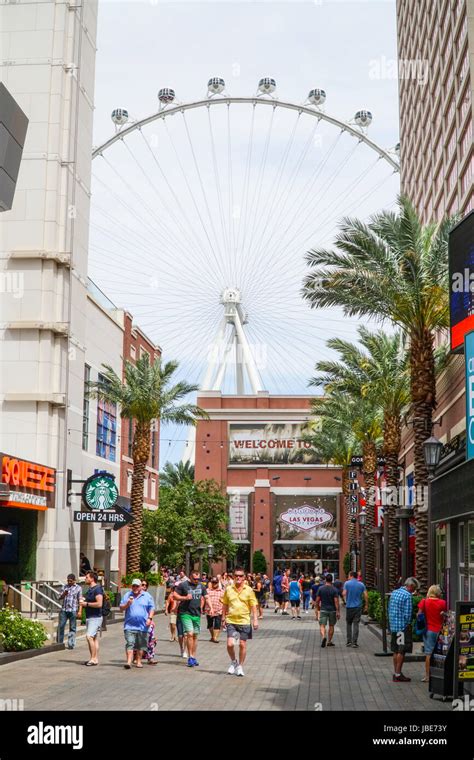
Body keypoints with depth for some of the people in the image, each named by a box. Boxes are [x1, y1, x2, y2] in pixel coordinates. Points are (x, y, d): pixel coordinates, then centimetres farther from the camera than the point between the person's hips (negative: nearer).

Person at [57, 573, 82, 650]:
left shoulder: (78, 588, 3)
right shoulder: (64, 587, 13)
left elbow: (80, 600, 1)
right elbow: (60, 597, 12)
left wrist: (79, 611, -6)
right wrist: (64, 594, -10)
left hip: (73, 610, -3)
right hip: (64, 610, 3)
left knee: (72, 628, 0)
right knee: (60, 626, 1)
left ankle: (71, 644, 4)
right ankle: (59, 643, 10)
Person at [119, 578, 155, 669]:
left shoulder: (147, 596, 7)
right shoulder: (127, 595, 9)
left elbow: (152, 608, 7)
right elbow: (121, 608, 8)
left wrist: (150, 618, -6)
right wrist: (127, 604, -11)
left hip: (143, 625, 0)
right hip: (130, 625, 0)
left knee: (141, 645, 6)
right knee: (129, 644, -9)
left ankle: (139, 661, 16)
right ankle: (129, 662, -11)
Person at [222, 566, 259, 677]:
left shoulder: (248, 590, -2)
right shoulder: (228, 589, 2)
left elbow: (253, 606, 0)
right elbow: (225, 605, 11)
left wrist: (255, 620, -6)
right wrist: (223, 618, 10)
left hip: (244, 621, -1)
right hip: (231, 621, 1)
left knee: (242, 645, 5)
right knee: (230, 644, -8)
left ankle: (240, 666, 22)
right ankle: (233, 662, 19)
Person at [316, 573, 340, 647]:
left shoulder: (320, 588, -3)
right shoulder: (334, 589, -8)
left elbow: (317, 600, 0)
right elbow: (336, 601, -13)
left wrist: (319, 605, 19)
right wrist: (338, 611, -11)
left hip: (323, 610, 0)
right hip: (332, 610, 0)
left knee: (322, 625, -2)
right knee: (331, 626, 14)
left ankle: (323, 637, -29)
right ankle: (329, 641, 20)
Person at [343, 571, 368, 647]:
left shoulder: (347, 583, -4)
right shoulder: (361, 584, 2)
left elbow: (344, 593, -12)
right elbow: (366, 596, -2)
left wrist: (346, 601, 8)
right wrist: (366, 605, 9)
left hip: (349, 606, -1)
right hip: (358, 606, 1)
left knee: (349, 624, 14)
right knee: (356, 624, 3)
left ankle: (349, 641, 13)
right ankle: (354, 642, -1)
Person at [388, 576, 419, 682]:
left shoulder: (394, 592, 12)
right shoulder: (407, 595, -14)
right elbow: (407, 613, -18)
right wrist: (408, 625, -6)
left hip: (393, 625, 8)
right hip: (403, 626, -8)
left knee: (396, 650, 15)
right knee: (401, 651, -3)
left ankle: (396, 673, 21)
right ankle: (398, 674, -2)